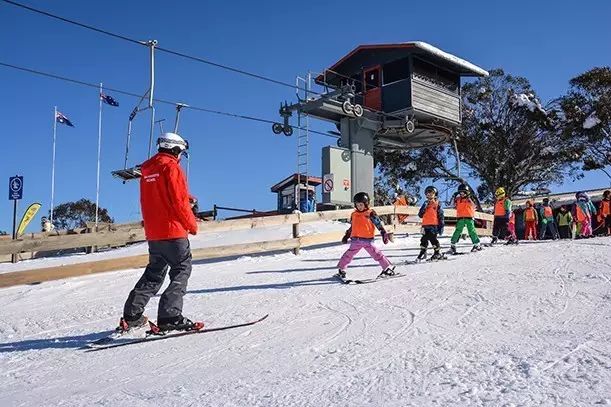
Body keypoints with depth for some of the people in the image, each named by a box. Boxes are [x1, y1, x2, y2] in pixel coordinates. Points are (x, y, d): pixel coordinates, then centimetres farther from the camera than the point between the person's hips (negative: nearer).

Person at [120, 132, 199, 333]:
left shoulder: (147, 170, 15)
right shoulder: (171, 167, -9)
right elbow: (179, 201, -15)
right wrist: (192, 225, -4)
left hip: (152, 233, 8)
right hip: (172, 230, -8)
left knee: (154, 272, 16)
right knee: (182, 270, -2)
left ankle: (131, 316, 15)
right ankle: (170, 316, -13)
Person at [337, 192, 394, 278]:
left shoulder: (371, 214, -3)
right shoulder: (354, 215, 12)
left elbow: (379, 224, -2)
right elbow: (351, 227, 24)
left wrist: (384, 234, -7)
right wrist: (346, 236, 27)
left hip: (368, 240, -4)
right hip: (355, 240, 4)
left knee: (376, 254, -5)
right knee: (349, 254, 5)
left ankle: (388, 267, 3)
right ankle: (341, 269, 18)